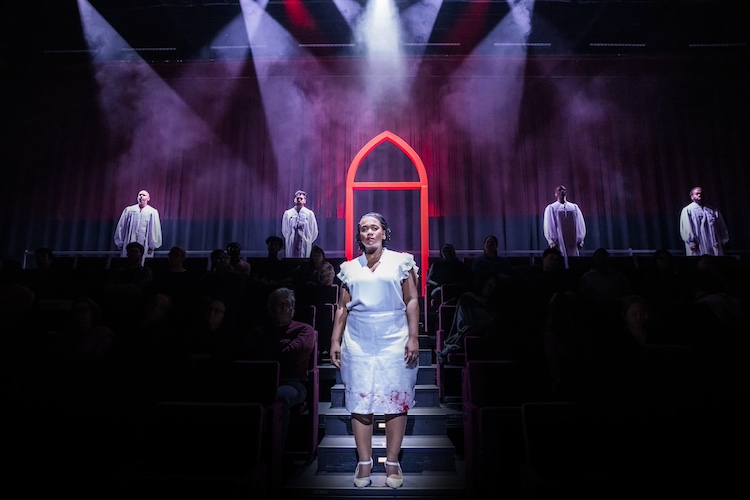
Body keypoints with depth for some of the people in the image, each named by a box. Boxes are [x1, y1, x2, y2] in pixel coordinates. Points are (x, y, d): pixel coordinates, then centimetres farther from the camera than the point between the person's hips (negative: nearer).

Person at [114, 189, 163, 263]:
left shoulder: (153, 212, 0)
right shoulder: (128, 210, 8)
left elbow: (155, 230, -1)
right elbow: (121, 228, 12)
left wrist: (152, 246, -3)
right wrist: (120, 243, 11)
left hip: (145, 248, -2)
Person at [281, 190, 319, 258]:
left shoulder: (310, 213, -1)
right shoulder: (287, 213, 4)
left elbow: (314, 231, 4)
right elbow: (284, 230, 12)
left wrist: (308, 242, 5)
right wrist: (290, 239, 10)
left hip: (305, 245, -1)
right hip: (291, 245, 1)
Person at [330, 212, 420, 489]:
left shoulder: (401, 261, 3)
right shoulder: (350, 268, 11)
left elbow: (412, 301, 0)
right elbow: (342, 307, 12)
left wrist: (413, 337, -7)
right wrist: (335, 341, 8)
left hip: (394, 342, -2)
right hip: (358, 344, 2)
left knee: (396, 401, 2)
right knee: (360, 402, 4)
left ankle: (392, 462, 15)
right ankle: (364, 462, 16)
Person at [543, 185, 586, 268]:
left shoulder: (574, 207, 13)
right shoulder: (551, 208, 4)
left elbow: (580, 224, 9)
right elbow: (548, 226, -2)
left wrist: (580, 240, 0)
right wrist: (552, 242, -10)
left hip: (573, 242, 3)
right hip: (559, 242, -3)